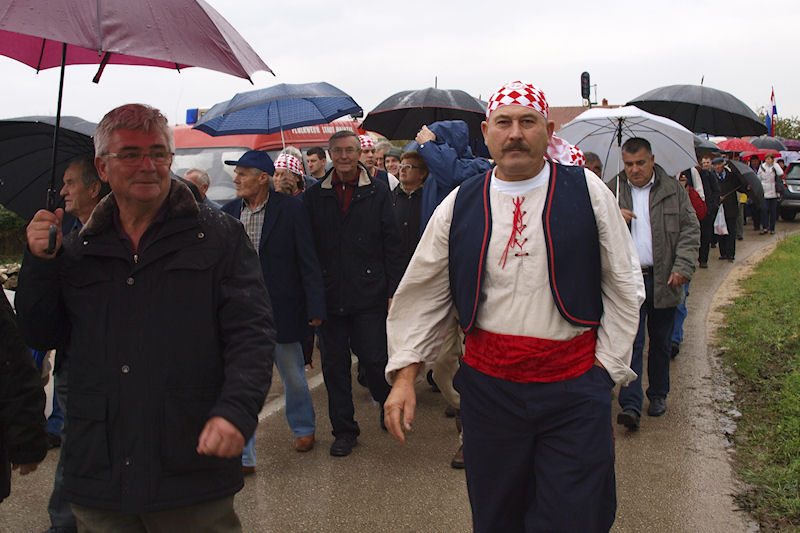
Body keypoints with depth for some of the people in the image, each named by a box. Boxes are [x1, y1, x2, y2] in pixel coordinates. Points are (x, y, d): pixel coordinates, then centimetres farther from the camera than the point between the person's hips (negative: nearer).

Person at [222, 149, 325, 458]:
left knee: (293, 377, 16)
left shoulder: (290, 209, -7)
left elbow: (307, 261, -7)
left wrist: (315, 307, -9)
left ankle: (303, 428, 41)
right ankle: (243, 456, 12)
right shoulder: (228, 213, 4)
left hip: (281, 310, -2)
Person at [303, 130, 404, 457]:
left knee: (374, 359, -2)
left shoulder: (377, 191, 3)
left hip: (369, 295, -2)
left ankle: (388, 402, 29)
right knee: (334, 365, 7)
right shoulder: (314, 196, 6)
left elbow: (392, 244, 2)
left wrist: (393, 291, -3)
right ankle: (344, 430, 21)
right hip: (329, 296, 2)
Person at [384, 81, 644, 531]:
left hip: (574, 382, -2)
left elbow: (623, 286, 4)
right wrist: (405, 376, 0)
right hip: (488, 383, 2)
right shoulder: (460, 206, 4)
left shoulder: (587, 192, 0)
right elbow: (423, 295, 7)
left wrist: (606, 367, 0)